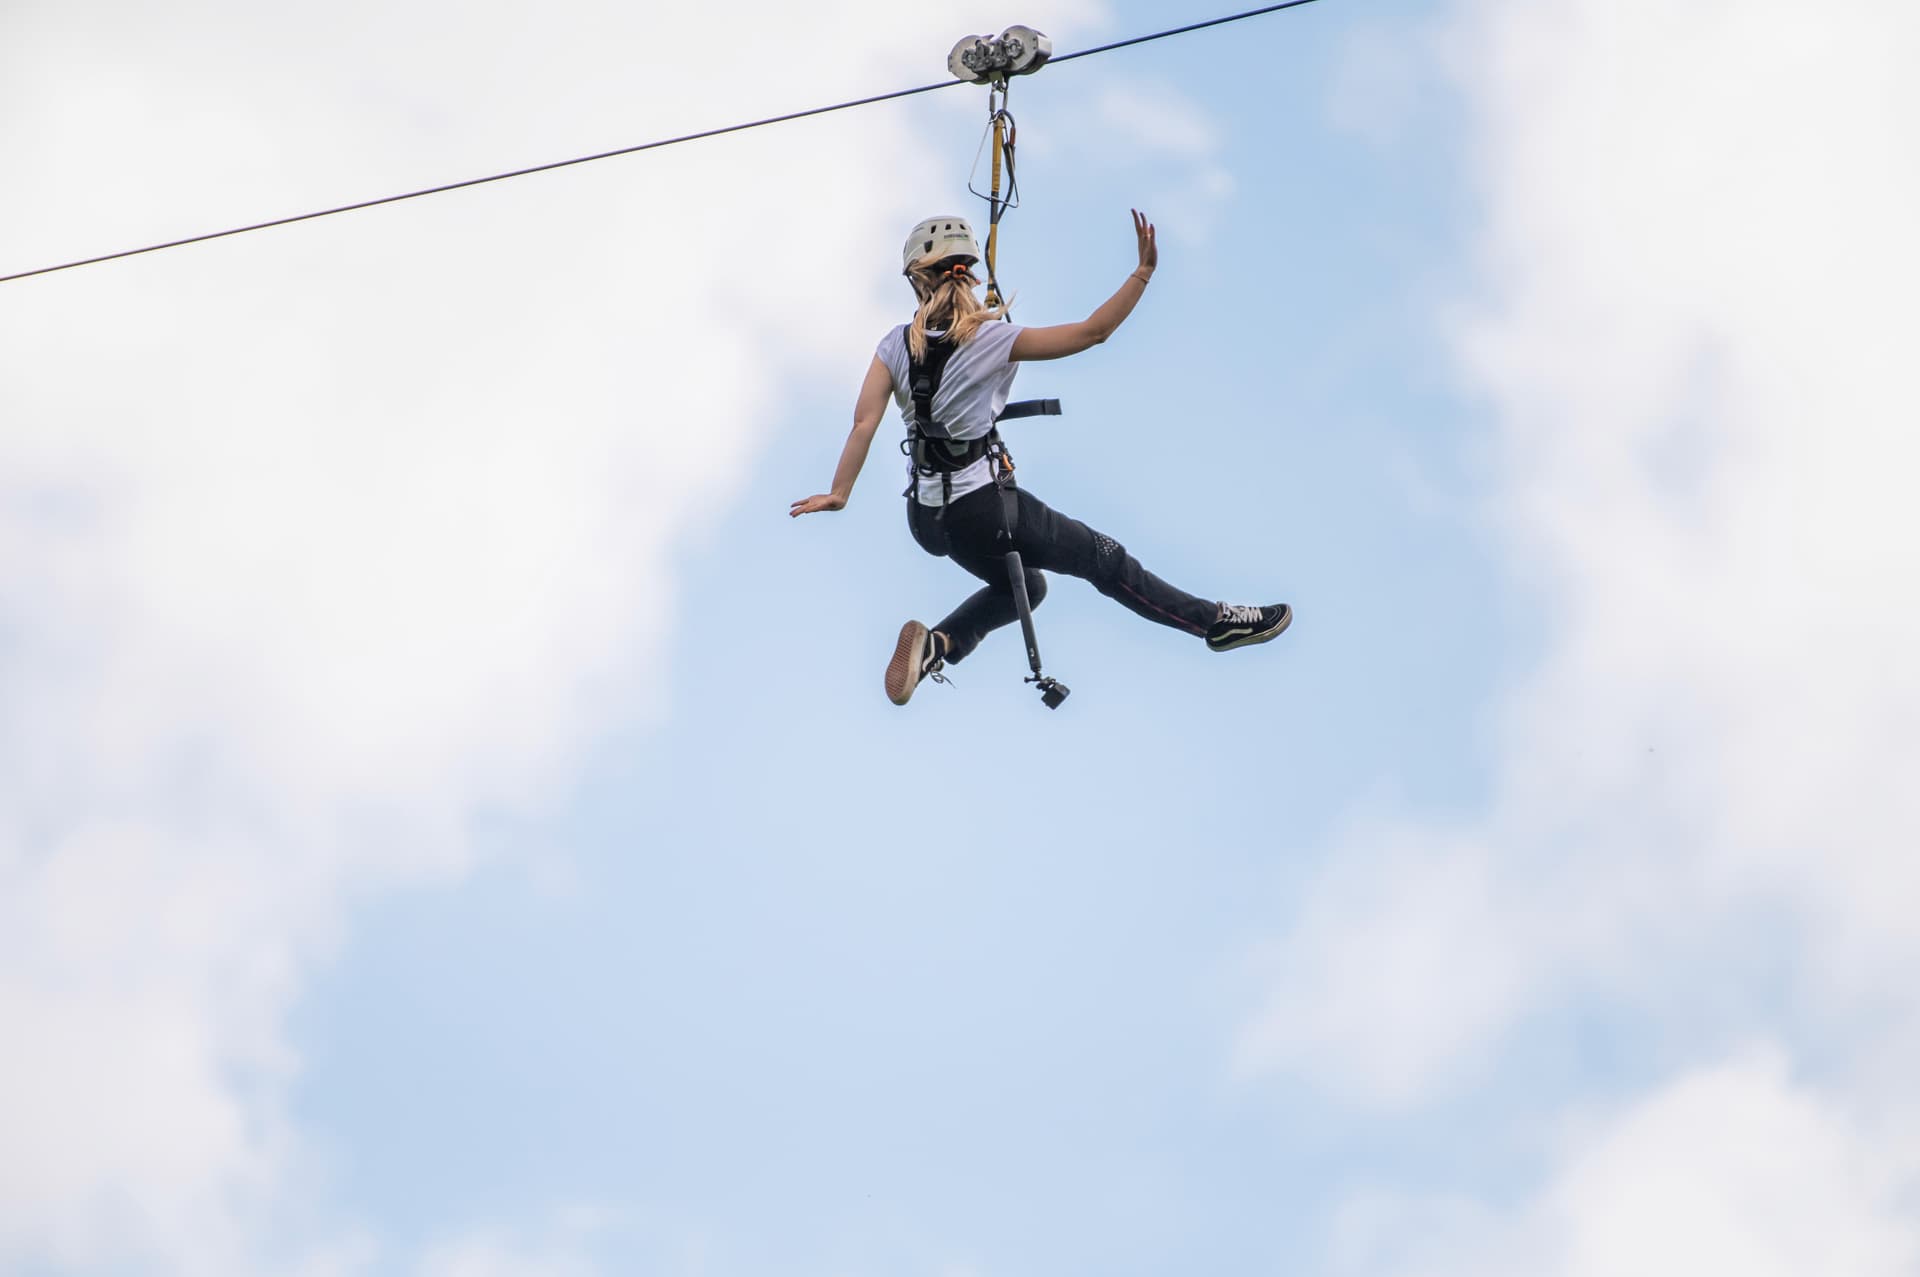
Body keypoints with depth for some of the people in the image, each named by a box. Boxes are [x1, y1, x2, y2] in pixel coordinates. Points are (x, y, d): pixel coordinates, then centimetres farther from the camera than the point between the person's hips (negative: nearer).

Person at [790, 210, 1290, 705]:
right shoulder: (992, 341, -16)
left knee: (1022, 585, 29)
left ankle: (936, 644, 7)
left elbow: (864, 422, -14)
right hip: (983, 511, -5)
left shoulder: (895, 346, -5)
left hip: (926, 517, 5)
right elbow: (1093, 331, -16)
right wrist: (1144, 271, -11)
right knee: (1105, 560, 11)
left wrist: (839, 494, -12)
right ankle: (1214, 622, 20)